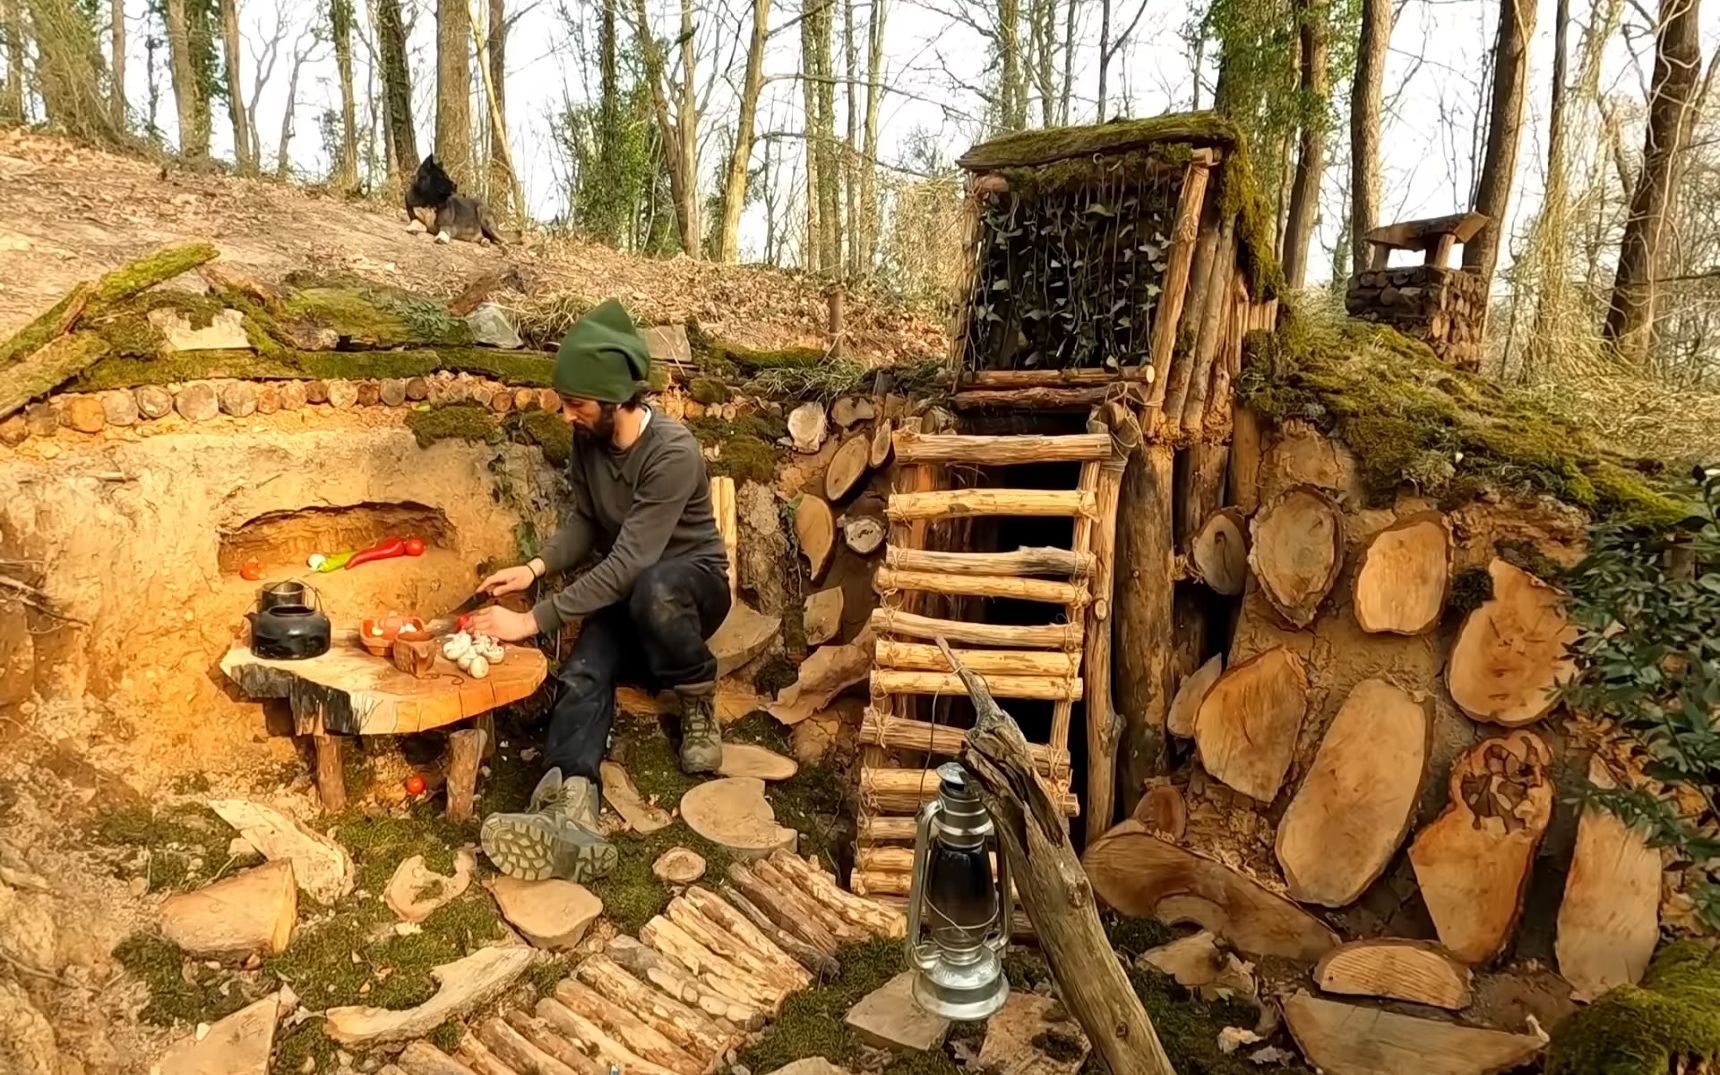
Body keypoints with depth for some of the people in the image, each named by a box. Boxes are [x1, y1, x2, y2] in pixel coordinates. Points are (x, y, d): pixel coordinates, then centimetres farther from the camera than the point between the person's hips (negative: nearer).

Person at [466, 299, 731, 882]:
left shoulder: (672, 452, -29)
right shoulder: (590, 440, -5)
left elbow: (628, 564, -32)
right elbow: (585, 523, 9)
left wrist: (534, 620, -31)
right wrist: (535, 568, -9)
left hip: (692, 579, -5)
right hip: (625, 591, 6)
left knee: (652, 592, -43)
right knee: (582, 676, -26)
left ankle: (700, 707, -15)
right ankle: (571, 814, -49)